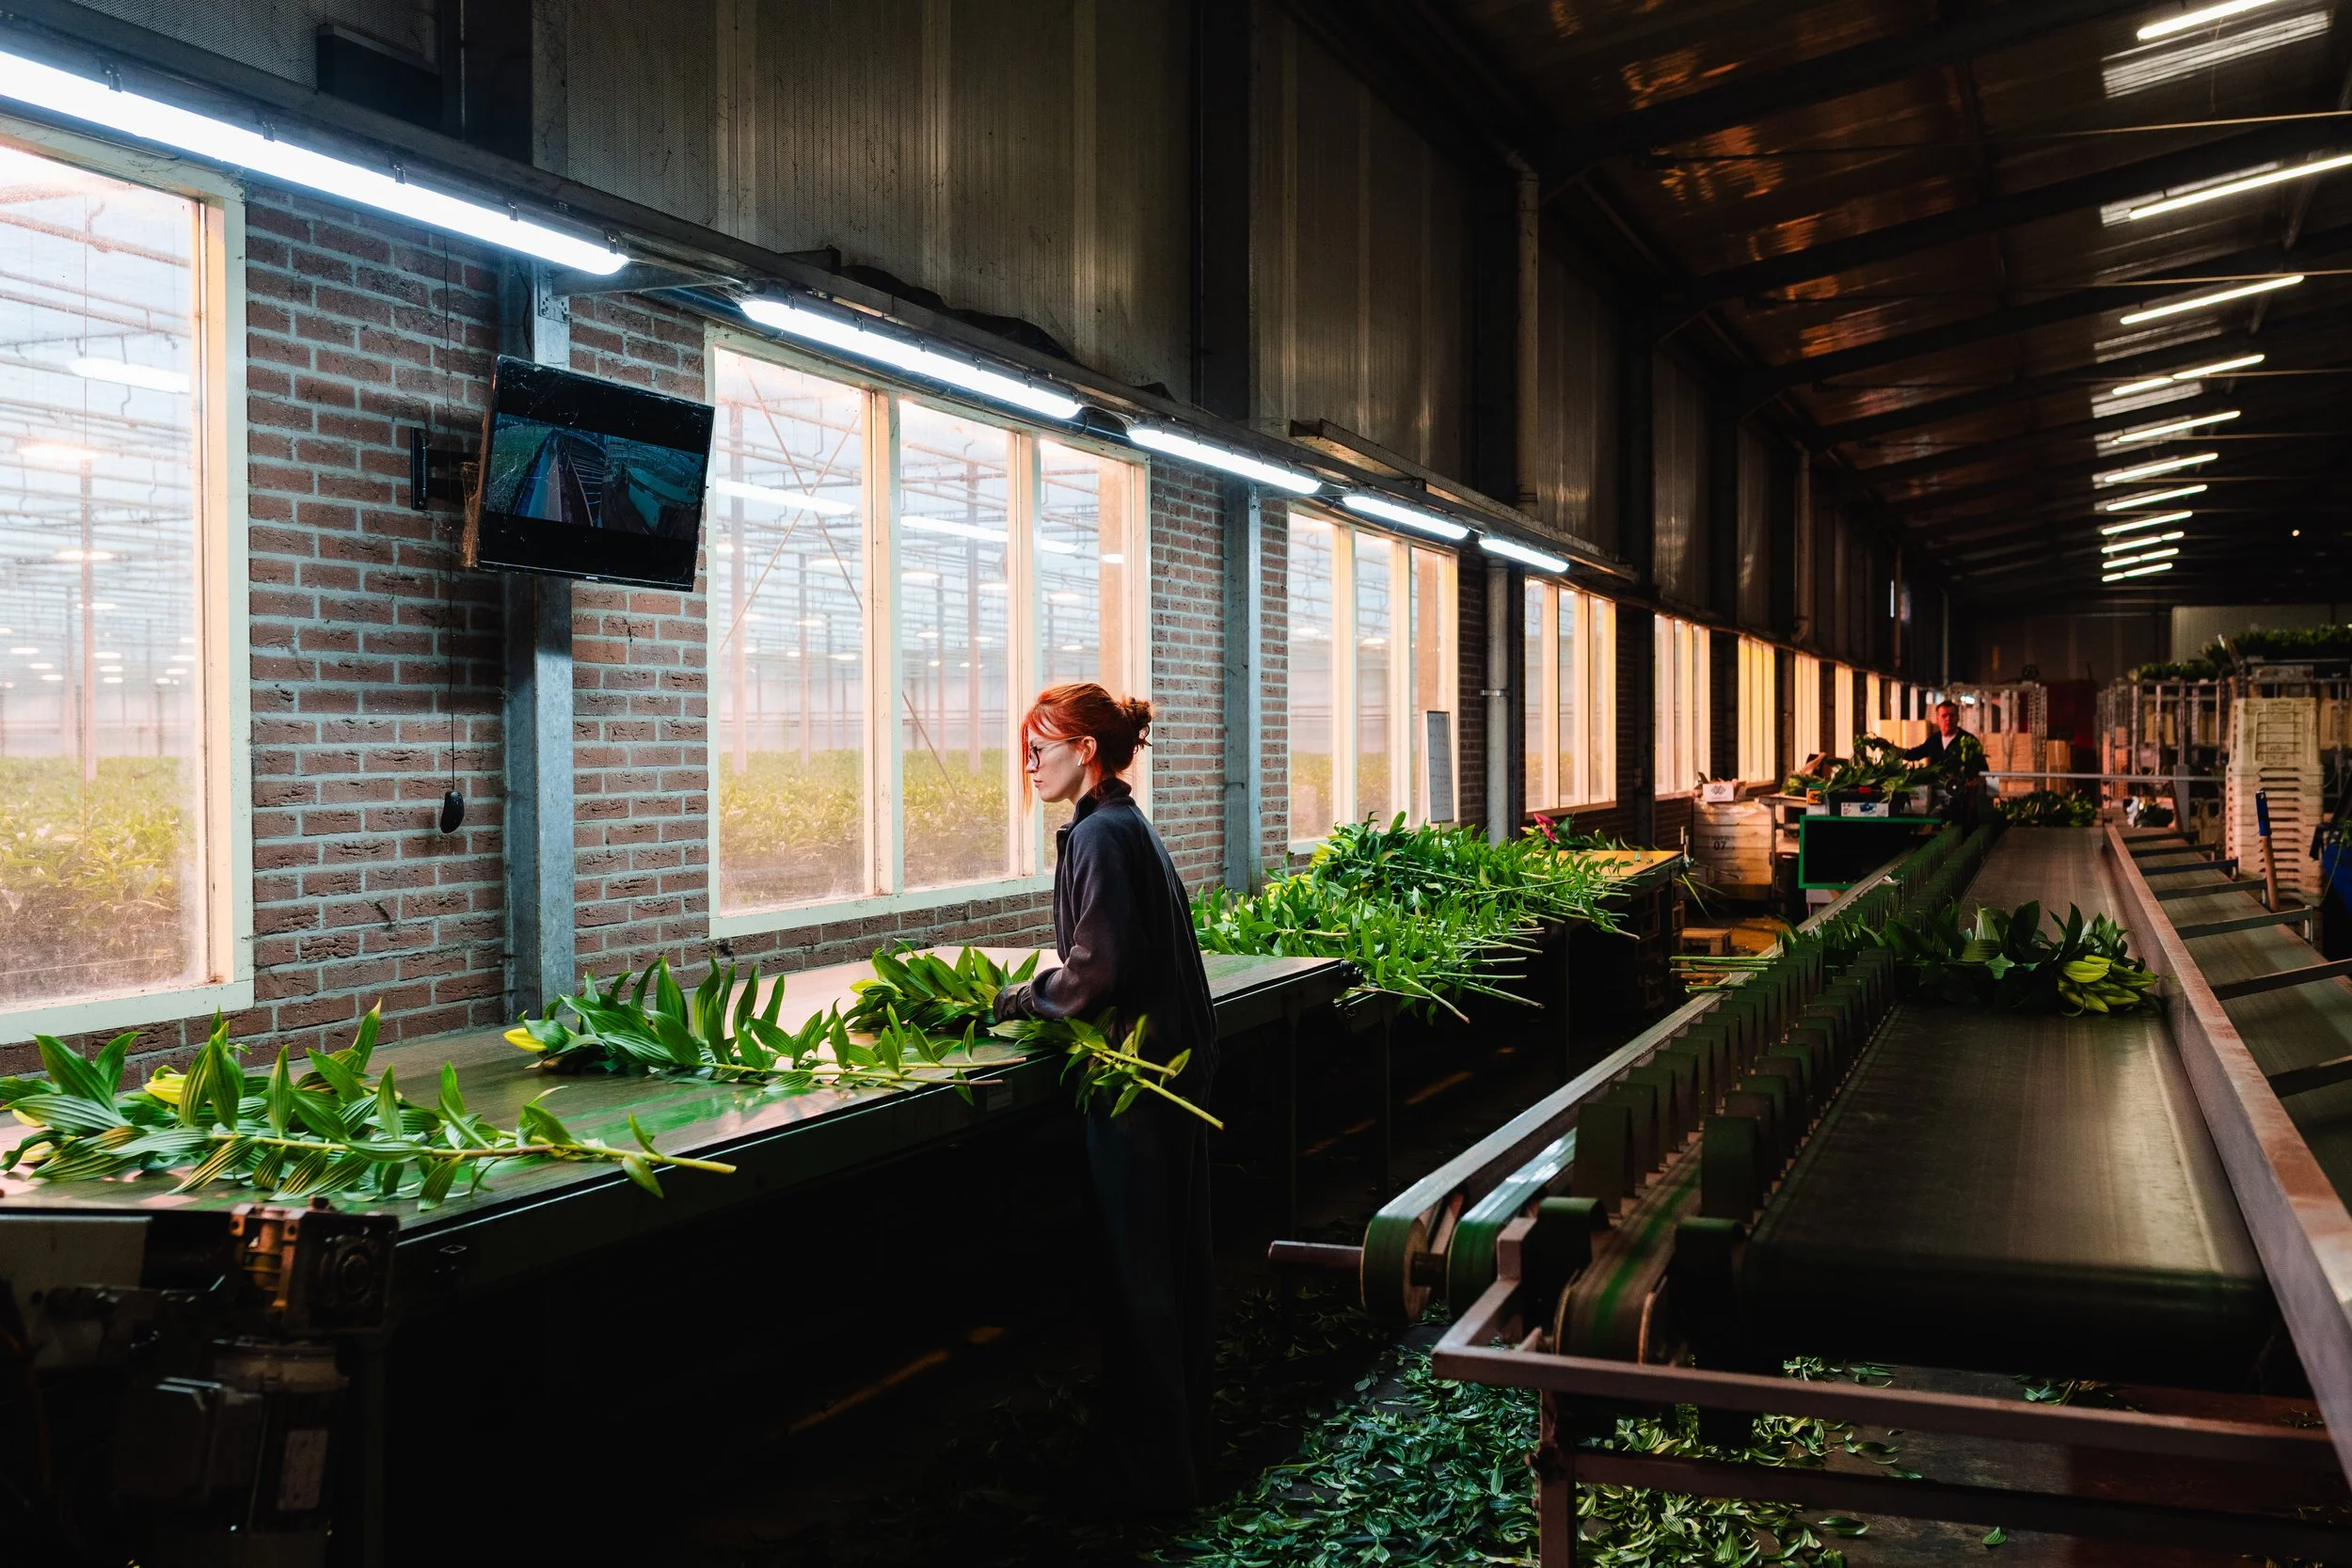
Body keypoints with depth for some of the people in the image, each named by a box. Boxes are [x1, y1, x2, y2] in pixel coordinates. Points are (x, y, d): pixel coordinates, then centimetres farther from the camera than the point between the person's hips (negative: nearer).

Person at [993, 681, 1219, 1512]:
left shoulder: (1100, 835, -16)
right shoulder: (1129, 824, 13)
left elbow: (1094, 970, -21)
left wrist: (1015, 1001, -6)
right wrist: (1037, 996, 11)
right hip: (1178, 1066, 10)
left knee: (1139, 1268, -1)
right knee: (1177, 1257, 17)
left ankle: (1155, 1471, 8)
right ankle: (1186, 1437, 29)